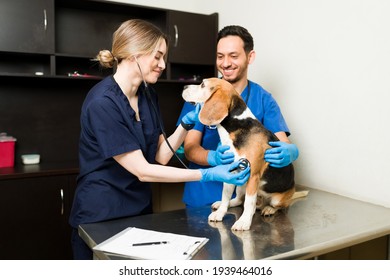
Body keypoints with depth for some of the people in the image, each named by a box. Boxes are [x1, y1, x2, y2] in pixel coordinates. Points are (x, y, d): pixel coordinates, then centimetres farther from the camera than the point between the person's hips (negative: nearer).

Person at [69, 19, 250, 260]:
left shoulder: (148, 96, 1)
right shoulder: (102, 103, -23)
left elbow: (161, 156, 2)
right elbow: (142, 171, -24)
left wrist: (187, 124, -13)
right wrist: (208, 175, -25)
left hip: (140, 209, 7)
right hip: (101, 215, -7)